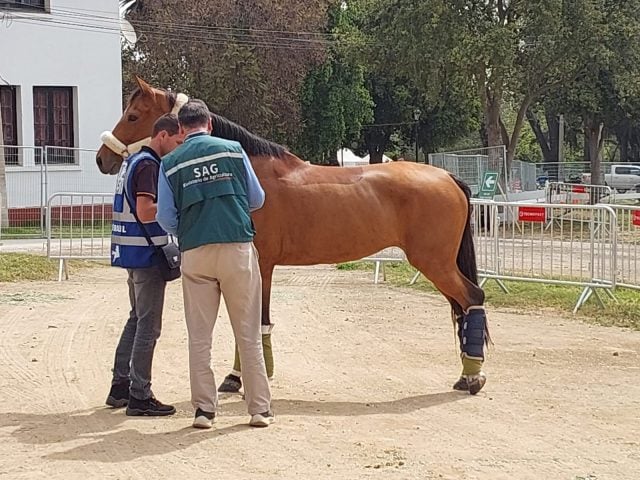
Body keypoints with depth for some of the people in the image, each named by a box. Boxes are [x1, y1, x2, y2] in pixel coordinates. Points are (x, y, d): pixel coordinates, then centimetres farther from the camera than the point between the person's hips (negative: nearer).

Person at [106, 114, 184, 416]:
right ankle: (139, 397, 0)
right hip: (146, 253, -10)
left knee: (137, 320, 19)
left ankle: (120, 388, 24)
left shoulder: (133, 161, 15)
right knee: (148, 326, -4)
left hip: (131, 252, 10)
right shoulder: (148, 165, -16)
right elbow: (145, 212, -26)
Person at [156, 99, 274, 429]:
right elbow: (257, 199, 11)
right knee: (249, 334, 6)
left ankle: (204, 409, 9)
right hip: (238, 246, 0)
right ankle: (260, 409, 9)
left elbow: (166, 219, 4)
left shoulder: (170, 163, 5)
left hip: (195, 253, 1)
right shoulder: (233, 150, 4)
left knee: (199, 336, 8)